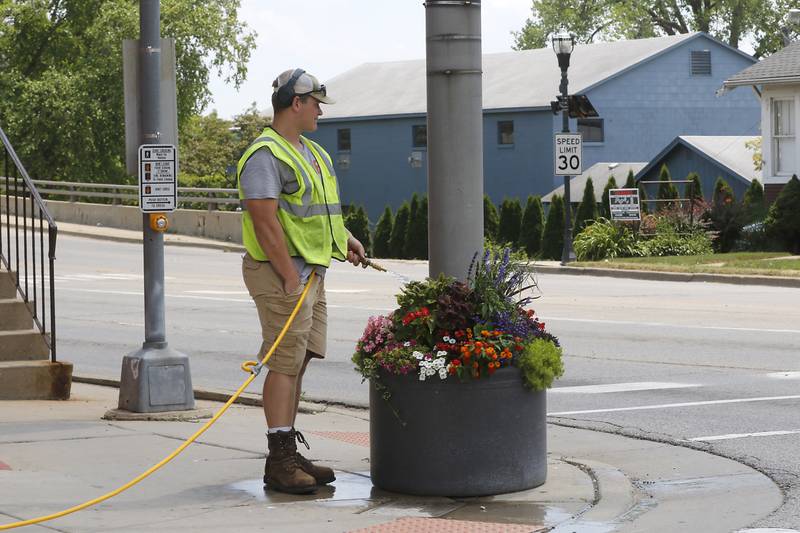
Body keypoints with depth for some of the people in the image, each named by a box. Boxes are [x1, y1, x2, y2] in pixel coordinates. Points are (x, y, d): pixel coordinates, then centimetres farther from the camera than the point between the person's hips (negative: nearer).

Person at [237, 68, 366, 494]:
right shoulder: (265, 155, -15)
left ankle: (289, 454, 17)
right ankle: (279, 463, -9)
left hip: (311, 273, 10)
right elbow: (266, 222, -21)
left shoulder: (312, 153, 18)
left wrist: (343, 238, 16)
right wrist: (291, 277, -22)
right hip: (282, 273, -10)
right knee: (284, 364, -10)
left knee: (297, 363, 11)